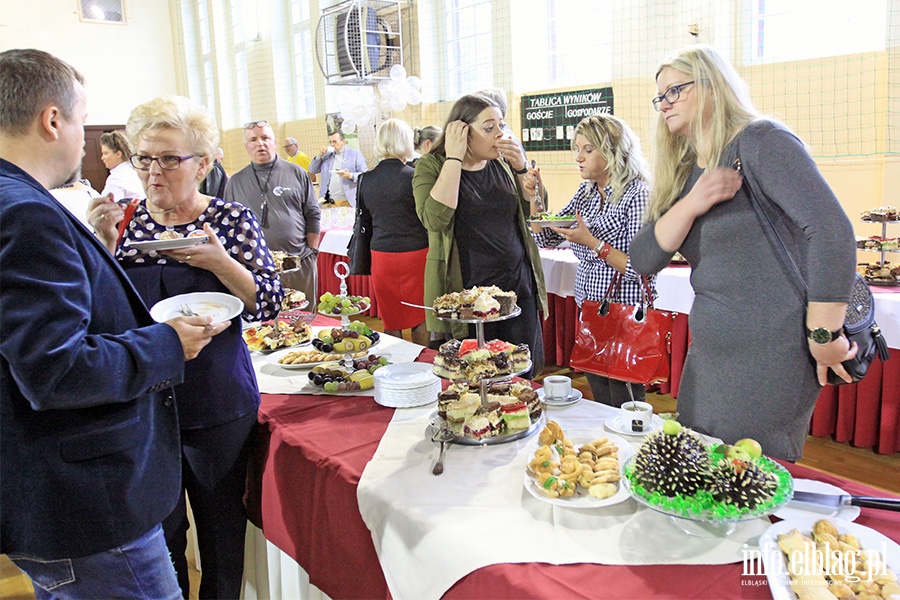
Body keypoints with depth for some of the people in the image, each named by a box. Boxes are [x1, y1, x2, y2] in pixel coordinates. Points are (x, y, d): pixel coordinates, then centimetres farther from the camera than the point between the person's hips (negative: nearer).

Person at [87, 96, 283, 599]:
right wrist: (103, 243, -14)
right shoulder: (126, 222, 3)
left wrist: (218, 261, -23)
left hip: (219, 405, -1)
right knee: (157, 529, 12)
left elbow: (269, 303, -8)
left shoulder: (232, 219, -2)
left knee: (223, 526, 12)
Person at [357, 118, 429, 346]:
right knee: (420, 320, 9)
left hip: (381, 256, 4)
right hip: (415, 254, -4)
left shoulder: (366, 180, 1)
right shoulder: (415, 177, -13)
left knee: (390, 320, 13)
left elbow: (366, 221, 11)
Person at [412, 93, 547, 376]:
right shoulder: (431, 166, -4)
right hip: (465, 292, -4)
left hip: (518, 286, 4)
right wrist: (454, 158, -17)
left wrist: (521, 168, -5)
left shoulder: (502, 163, 7)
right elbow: (435, 219, -22)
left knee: (524, 375, 10)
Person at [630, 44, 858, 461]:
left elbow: (832, 230, -19)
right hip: (708, 351, 8)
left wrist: (823, 338, -16)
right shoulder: (683, 175, 12)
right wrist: (691, 205, -15)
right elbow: (642, 260, 2)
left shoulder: (761, 141, -10)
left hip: (770, 353, -8)